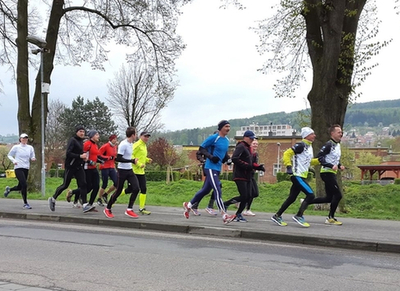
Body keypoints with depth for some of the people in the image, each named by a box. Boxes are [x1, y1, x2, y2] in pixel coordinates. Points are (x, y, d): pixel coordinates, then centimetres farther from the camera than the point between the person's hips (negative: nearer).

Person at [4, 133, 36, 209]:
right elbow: (9, 155, 9)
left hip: (26, 169, 5)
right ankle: (25, 203, -6)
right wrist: (13, 160, -10)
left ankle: (9, 189, 46)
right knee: (24, 185, -18)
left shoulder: (30, 147, 9)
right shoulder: (16, 147, 0)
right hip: (18, 168, -5)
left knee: (20, 187, 13)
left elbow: (32, 157, 12)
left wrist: (33, 159, -11)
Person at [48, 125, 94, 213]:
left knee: (83, 184, -7)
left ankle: (85, 205, -12)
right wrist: (80, 156, -25)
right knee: (65, 185, 3)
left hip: (79, 166, 7)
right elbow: (68, 153, -21)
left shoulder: (81, 141, 15)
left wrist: (84, 157, 7)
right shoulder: (72, 140, -10)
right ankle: (53, 199, 23)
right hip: (71, 166, -7)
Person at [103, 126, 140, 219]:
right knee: (118, 191, 0)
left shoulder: (130, 144, 9)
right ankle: (107, 209, 18)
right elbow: (118, 158, -24)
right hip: (122, 170, -8)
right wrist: (132, 161, -24)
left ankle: (129, 209, 2)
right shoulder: (123, 144, -18)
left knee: (136, 188, -6)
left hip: (129, 170, 8)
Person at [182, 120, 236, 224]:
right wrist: (210, 156, -20)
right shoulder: (213, 138, -11)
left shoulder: (227, 140, 12)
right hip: (211, 167, -9)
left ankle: (188, 205, 33)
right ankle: (225, 216, -15)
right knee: (217, 191, -13)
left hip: (218, 168, 9)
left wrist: (227, 158, 3)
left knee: (205, 190, 16)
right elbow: (202, 148, -7)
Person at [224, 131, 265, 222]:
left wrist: (258, 167, 7)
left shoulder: (248, 148, 20)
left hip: (247, 176, 9)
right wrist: (246, 165, -23)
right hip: (240, 176, -9)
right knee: (243, 196, -13)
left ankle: (238, 214, 15)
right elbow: (234, 159, -22)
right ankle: (225, 204, 3)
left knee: (248, 196, 5)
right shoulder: (241, 146, -9)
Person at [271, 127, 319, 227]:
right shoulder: (301, 145, -13)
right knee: (310, 195, -14)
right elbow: (287, 154, -17)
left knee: (292, 198, 12)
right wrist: (289, 166, -27)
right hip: (297, 176, -10)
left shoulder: (309, 146, 16)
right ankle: (299, 216, -9)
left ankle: (277, 216, 19)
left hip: (302, 176, 10)